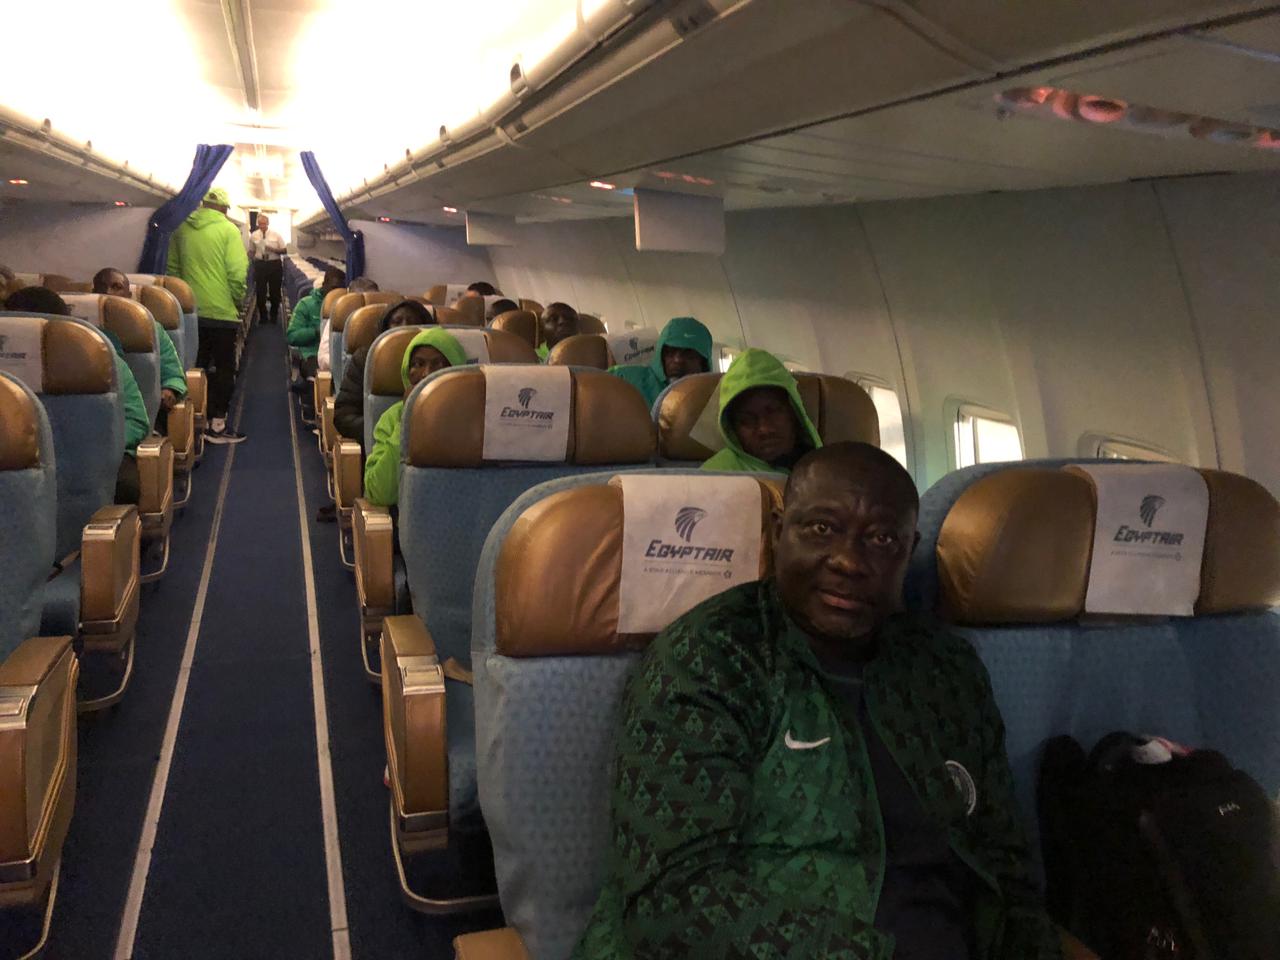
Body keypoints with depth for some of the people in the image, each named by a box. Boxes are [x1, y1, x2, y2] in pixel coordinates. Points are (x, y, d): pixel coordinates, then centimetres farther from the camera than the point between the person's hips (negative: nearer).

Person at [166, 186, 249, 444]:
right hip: (221, 311, -4)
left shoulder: (182, 229, 5)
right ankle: (217, 424, 5)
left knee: (195, 366, 14)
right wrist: (238, 300, -1)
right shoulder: (228, 230, -8)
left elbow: (172, 268, 10)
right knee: (224, 368, 5)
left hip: (189, 310, 5)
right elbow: (237, 273, -15)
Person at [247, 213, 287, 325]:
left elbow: (284, 250, -2)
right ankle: (262, 316, 19)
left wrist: (273, 249, -16)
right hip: (260, 265, 1)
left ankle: (274, 316, 25)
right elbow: (251, 251, 13)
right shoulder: (253, 236, 1)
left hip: (275, 264, -1)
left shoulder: (276, 235, -2)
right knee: (260, 291, 3)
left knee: (275, 291, 8)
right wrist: (254, 259, -2)